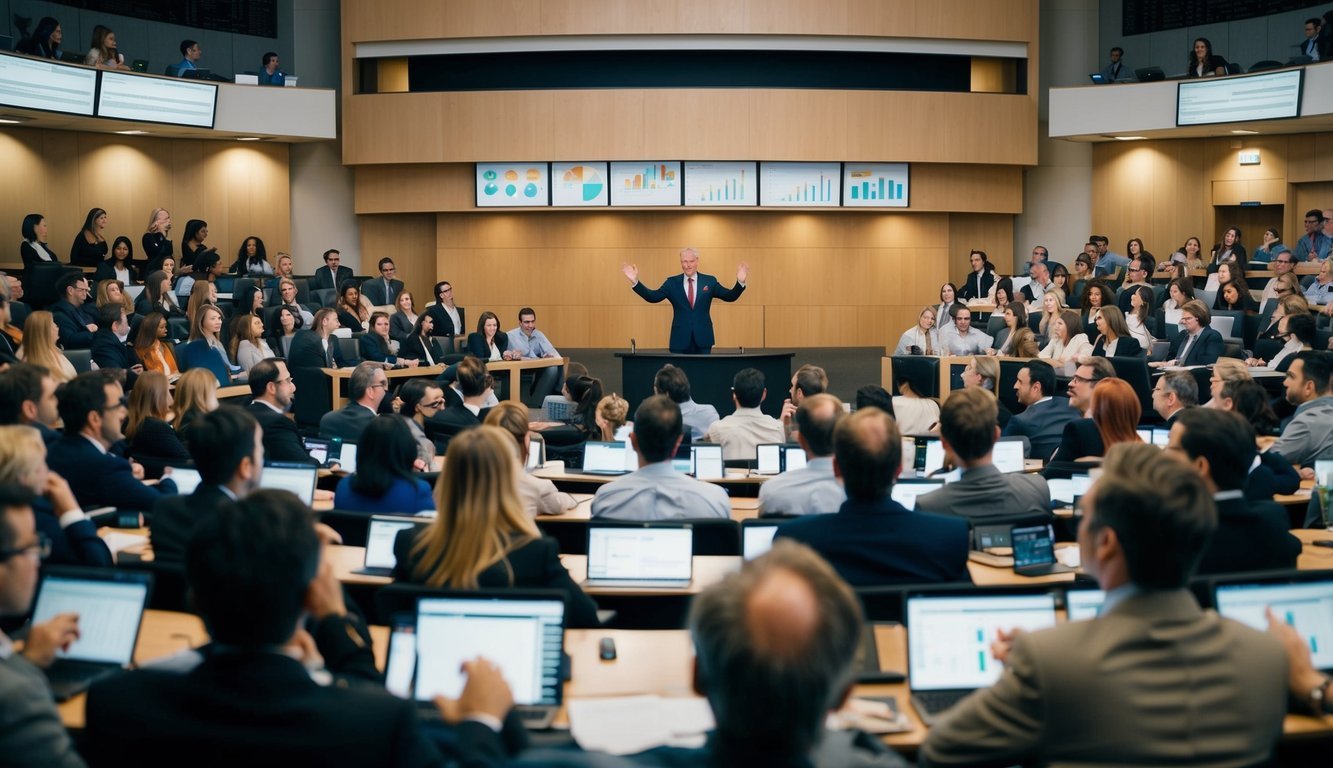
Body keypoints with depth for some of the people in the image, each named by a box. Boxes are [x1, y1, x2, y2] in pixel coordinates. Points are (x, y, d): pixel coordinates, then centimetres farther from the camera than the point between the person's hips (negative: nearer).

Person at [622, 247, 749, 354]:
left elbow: (730, 296, -3)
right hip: (680, 340, 0)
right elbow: (653, 297, -5)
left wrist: (740, 282, -23)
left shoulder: (709, 281, 4)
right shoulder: (672, 283, 4)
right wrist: (635, 282, -19)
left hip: (702, 339, 0)